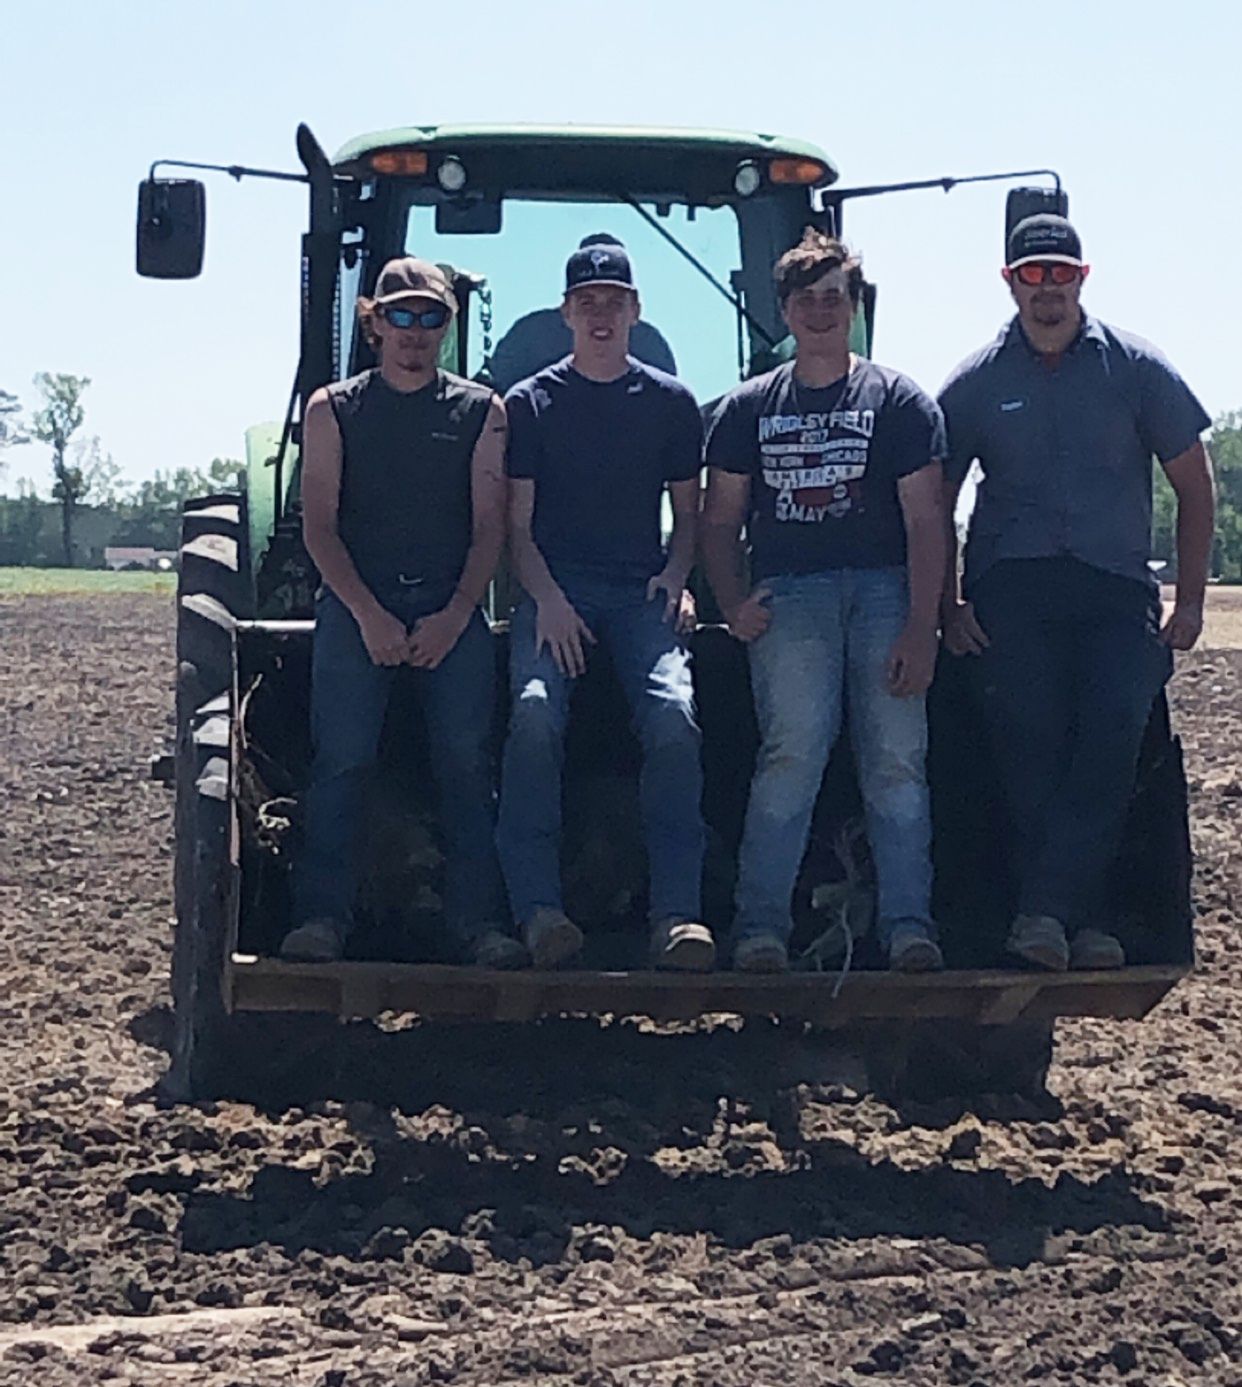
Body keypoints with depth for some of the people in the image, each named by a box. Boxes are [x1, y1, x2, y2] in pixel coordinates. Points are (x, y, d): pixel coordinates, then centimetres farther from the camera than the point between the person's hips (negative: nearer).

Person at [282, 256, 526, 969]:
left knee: (467, 756, -12)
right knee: (343, 755, -13)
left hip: (453, 606, 0)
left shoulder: (481, 411, 12)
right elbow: (320, 525, 4)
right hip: (357, 602, 0)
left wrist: (455, 615, -8)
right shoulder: (334, 409, 11)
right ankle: (323, 914, -13)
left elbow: (490, 527, 6)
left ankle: (479, 918, -12)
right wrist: (370, 616, -9)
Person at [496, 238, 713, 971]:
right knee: (536, 709, -30)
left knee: (673, 713, -27)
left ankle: (678, 913, -28)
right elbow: (517, 524, 6)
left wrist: (675, 573, -1)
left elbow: (689, 512, 20)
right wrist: (547, 598, -10)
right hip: (554, 588, -1)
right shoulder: (530, 403, 10)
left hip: (641, 590, 1)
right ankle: (539, 908, -30)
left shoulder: (670, 402, 13)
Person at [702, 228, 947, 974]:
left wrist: (921, 627, -8)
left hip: (883, 585, 0)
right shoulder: (748, 408, 18)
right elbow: (721, 520, 20)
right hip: (788, 590, 0)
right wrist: (734, 604, 1)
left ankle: (908, 923, -8)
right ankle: (762, 927, -18)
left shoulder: (899, 400, 11)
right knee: (795, 746, -19)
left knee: (897, 756, -12)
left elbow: (926, 521, 3)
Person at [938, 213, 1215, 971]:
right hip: (1013, 587, 0)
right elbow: (936, 502, 13)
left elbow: (1194, 483, 11)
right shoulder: (976, 383, 9)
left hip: (1117, 587, 0)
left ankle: (1045, 907, -18)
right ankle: (1084, 917, -11)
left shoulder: (1135, 367, 8)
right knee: (1030, 738, -14)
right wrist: (947, 606, 4)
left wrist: (1191, 598, 5)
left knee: (1113, 730, -19)